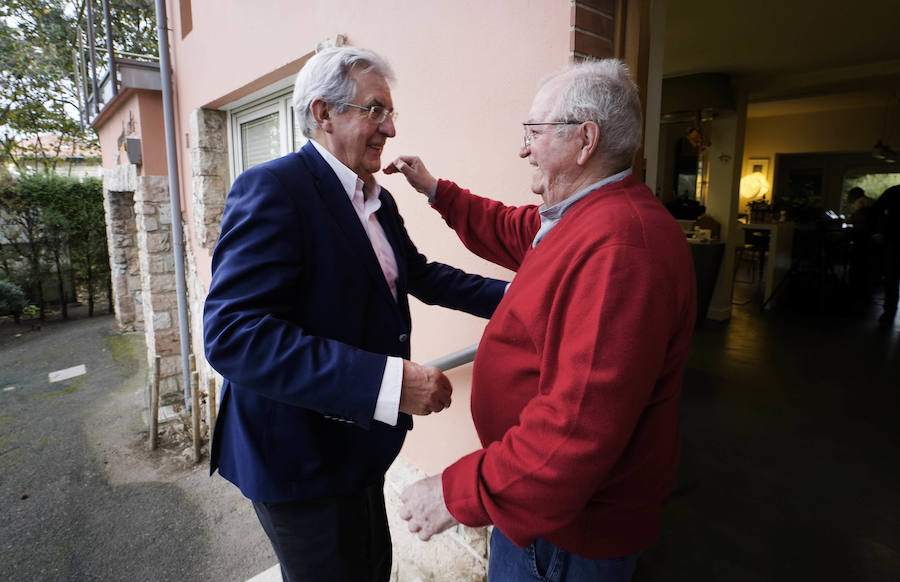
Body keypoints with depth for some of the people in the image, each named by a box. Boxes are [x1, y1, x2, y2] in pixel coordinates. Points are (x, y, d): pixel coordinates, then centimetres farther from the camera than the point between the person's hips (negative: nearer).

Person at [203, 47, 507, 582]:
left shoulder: (379, 199, 7)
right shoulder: (273, 188, -21)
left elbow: (418, 274, 14)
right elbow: (233, 335, -31)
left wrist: (505, 295, 2)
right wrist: (388, 380, -37)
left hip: (356, 439, 8)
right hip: (300, 453, -8)